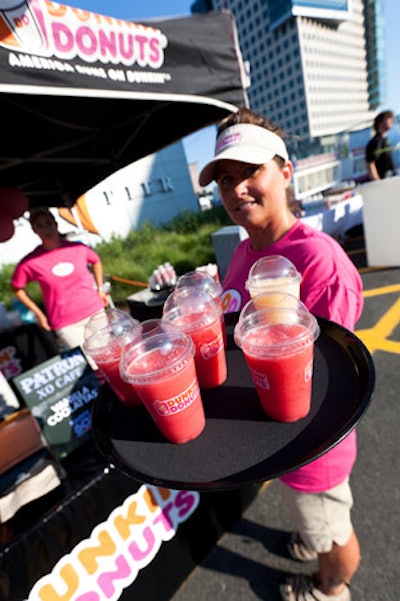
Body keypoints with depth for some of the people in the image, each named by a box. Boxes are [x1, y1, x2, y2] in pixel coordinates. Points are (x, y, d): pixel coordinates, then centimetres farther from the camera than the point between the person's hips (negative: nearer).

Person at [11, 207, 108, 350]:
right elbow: (17, 287, 7)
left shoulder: (79, 248, -3)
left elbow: (96, 261, 17)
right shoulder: (30, 262, -8)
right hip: (65, 325, -2)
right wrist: (39, 314, 4)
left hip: (95, 312, 2)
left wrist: (100, 289, 10)